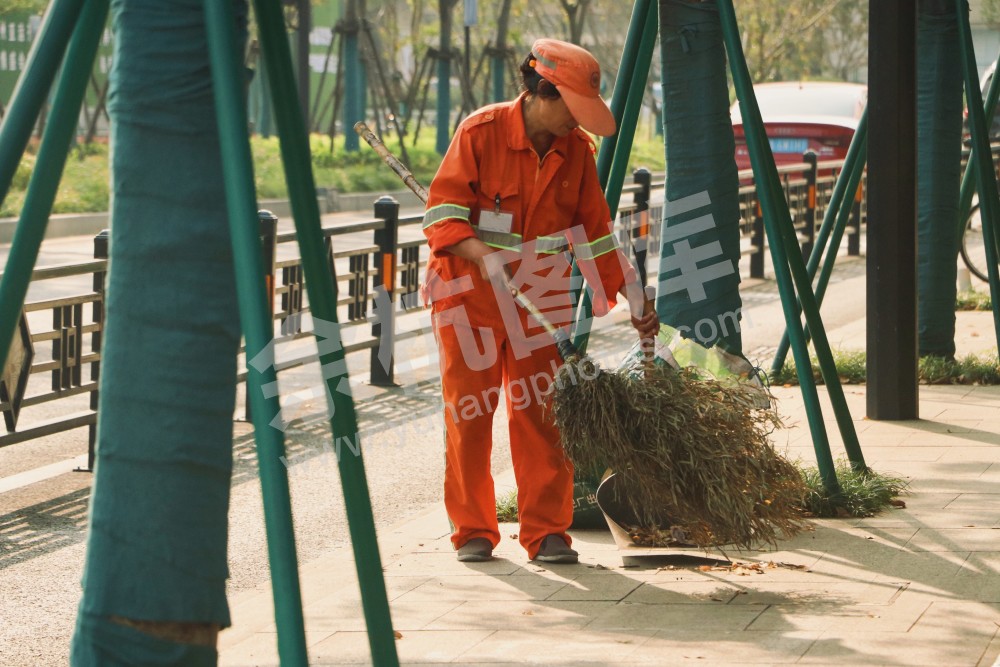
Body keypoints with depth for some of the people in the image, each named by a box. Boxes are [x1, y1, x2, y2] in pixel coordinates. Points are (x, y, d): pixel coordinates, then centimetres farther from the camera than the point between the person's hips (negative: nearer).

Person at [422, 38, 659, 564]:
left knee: (539, 415, -1)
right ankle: (473, 531, 9)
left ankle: (546, 532, 4)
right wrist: (483, 256, -29)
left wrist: (634, 298, 6)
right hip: (469, 294, -3)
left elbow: (595, 231, 9)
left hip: (540, 299, 3)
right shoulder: (481, 132, -11)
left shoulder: (576, 150, 2)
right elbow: (442, 212, -12)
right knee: (468, 414, -1)